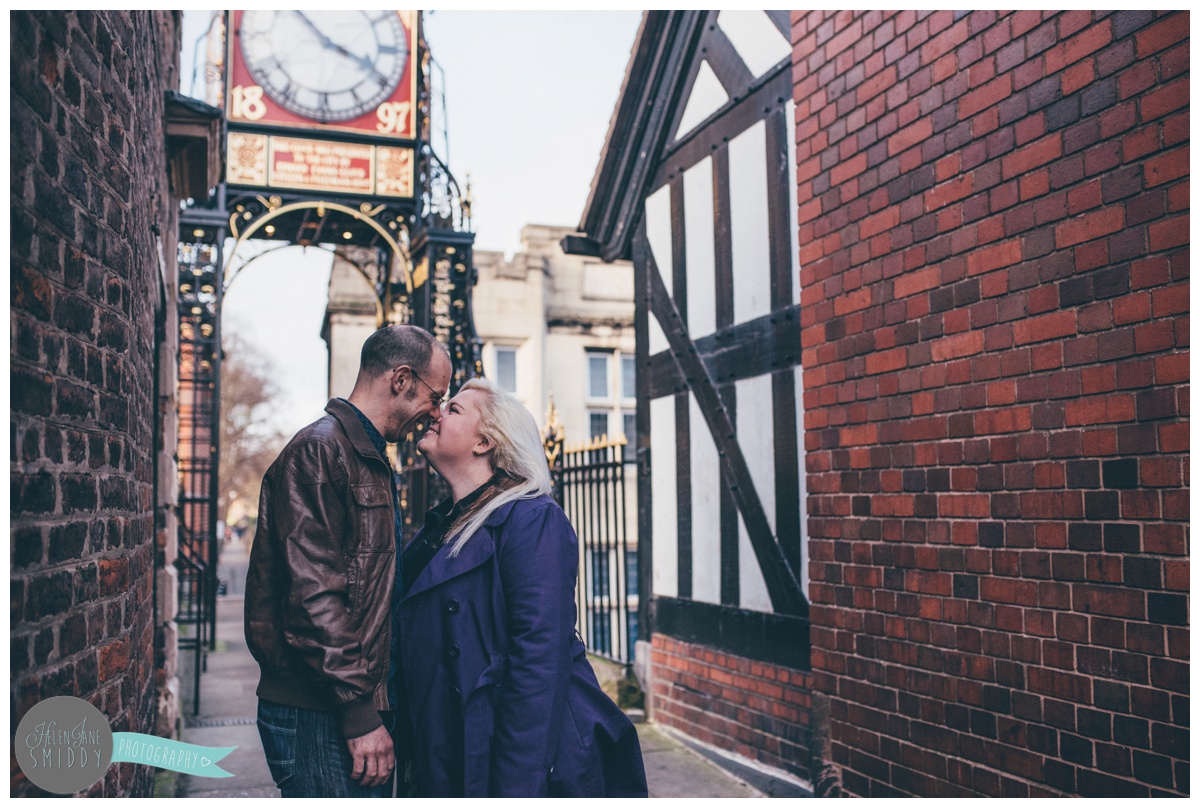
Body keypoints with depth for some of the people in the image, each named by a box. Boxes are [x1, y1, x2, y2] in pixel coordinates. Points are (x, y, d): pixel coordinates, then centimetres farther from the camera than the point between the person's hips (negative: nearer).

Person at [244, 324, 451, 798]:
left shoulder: (370, 463, 20)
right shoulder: (320, 450, -12)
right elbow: (313, 595, -20)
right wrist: (359, 712, -20)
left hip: (363, 704, 9)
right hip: (321, 718, -9)